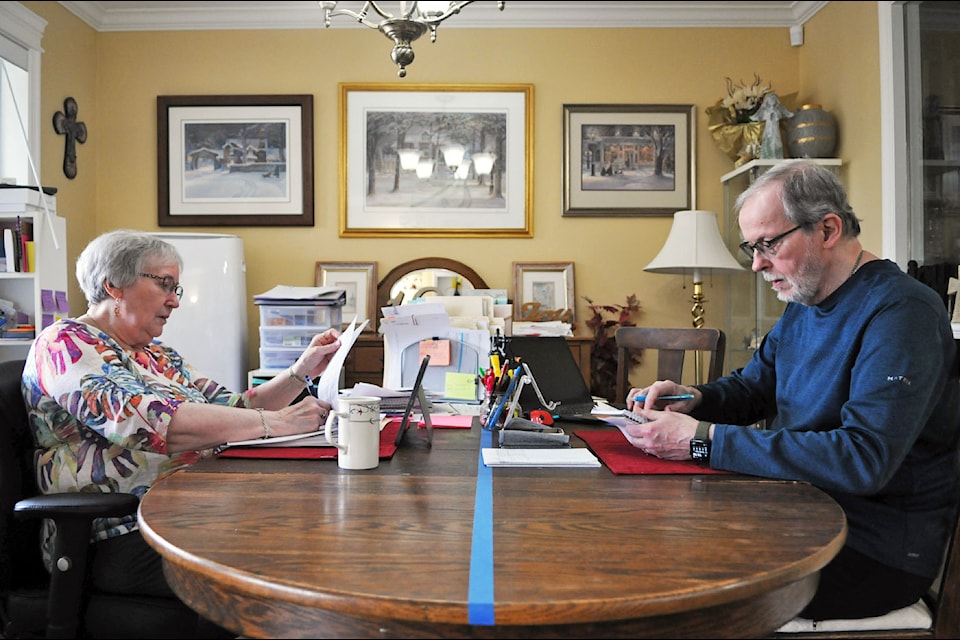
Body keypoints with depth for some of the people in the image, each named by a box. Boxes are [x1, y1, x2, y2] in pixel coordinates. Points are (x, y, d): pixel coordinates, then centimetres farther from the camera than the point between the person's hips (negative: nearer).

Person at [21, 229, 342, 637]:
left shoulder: (160, 356, 19)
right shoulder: (65, 344, -7)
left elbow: (234, 410, 16)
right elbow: (149, 421, -24)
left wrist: (301, 372, 2)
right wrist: (275, 422, -25)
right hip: (119, 539, -7)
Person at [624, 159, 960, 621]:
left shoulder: (900, 311, -19)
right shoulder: (803, 303, 9)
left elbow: (864, 458, -30)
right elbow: (752, 386, 18)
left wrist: (705, 439, -31)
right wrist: (694, 399, -6)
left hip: (880, 548, -8)